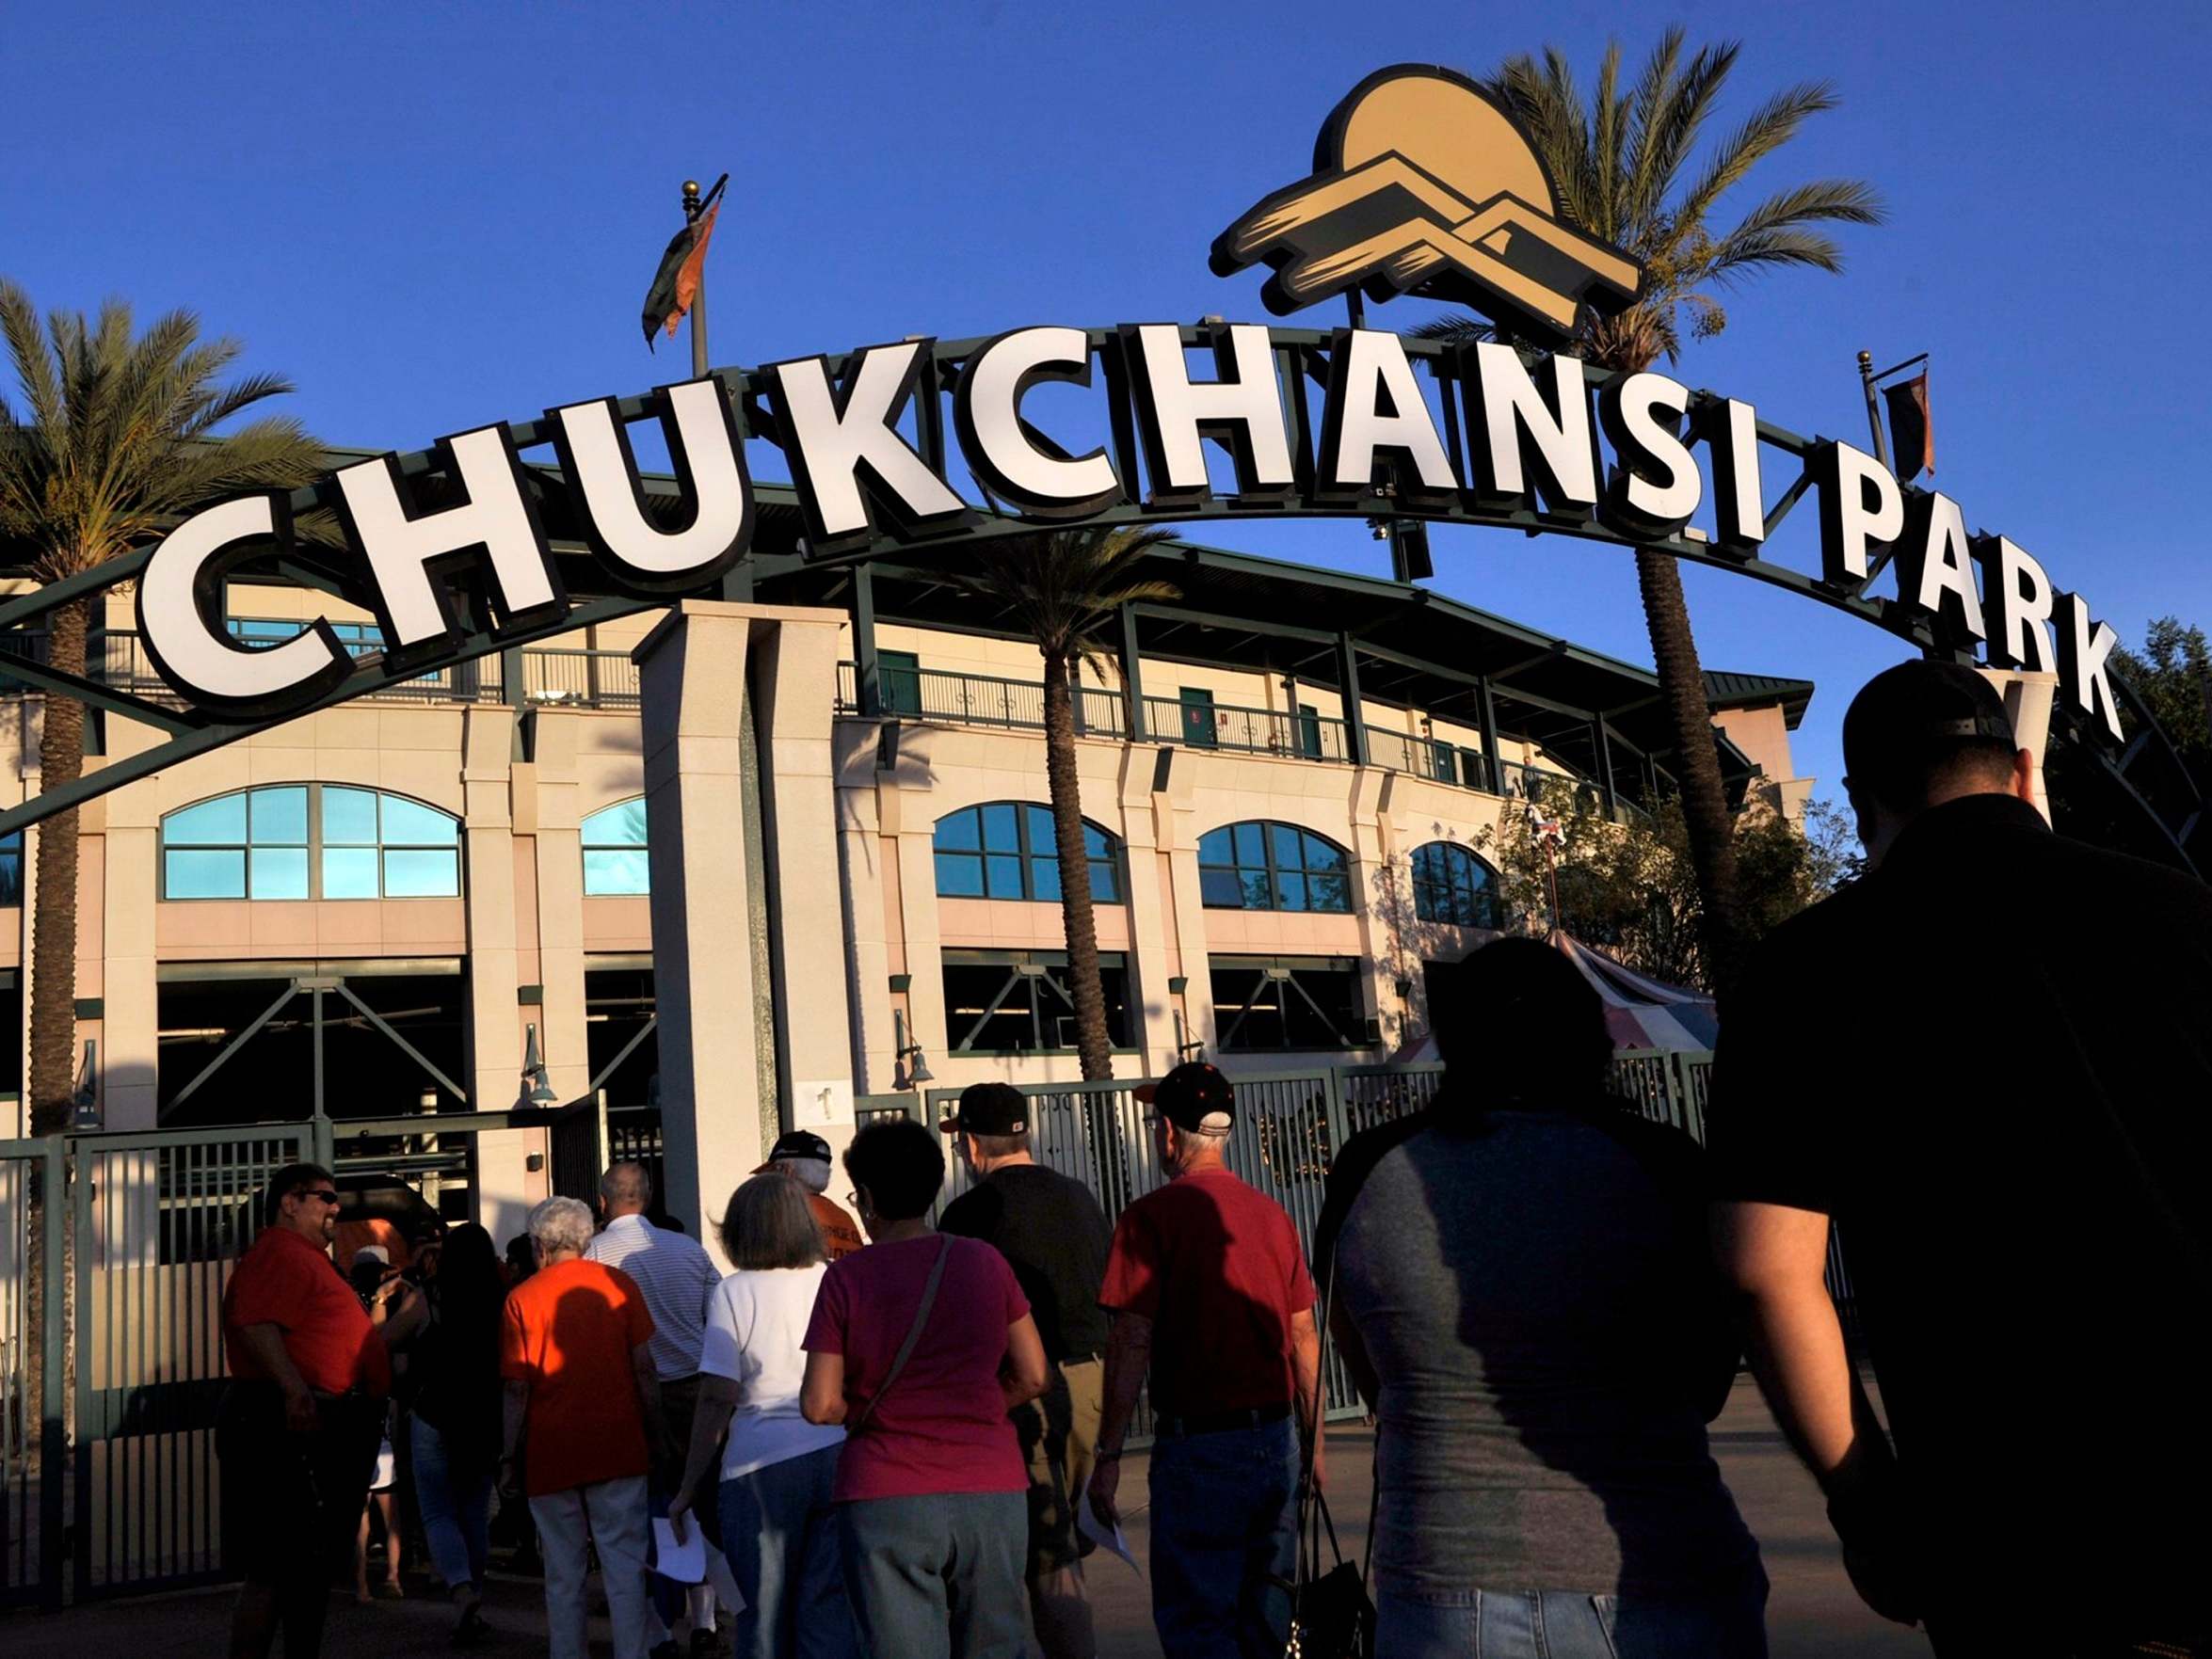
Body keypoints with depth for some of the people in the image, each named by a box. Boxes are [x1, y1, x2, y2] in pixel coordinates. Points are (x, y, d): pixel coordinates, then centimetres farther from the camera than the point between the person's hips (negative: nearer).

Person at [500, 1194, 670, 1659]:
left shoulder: (521, 1298, -4)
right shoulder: (618, 1283, -1)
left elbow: (517, 1389, -4)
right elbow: (644, 1367, 1)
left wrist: (509, 1456, 5)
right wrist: (656, 1433, 10)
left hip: (552, 1454, 0)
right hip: (619, 1447, 0)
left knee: (563, 1574, 10)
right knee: (625, 1564, 3)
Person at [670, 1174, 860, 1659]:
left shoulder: (735, 1292, -2)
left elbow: (717, 1400, -5)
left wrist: (690, 1487, 3)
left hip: (763, 1465, -2)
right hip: (840, 1456, 2)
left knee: (765, 1614, 8)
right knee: (832, 1609, 6)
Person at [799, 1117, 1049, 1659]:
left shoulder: (846, 1278, -5)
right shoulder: (986, 1262, 2)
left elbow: (819, 1405, -6)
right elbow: (1032, 1377, 5)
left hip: (886, 1502, -2)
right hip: (992, 1492, 2)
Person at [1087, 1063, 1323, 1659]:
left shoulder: (1152, 1216, -9)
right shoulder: (1271, 1213, 7)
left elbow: (1132, 1341, -13)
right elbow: (1305, 1335, 11)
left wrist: (1108, 1455, -7)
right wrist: (1313, 1438, 20)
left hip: (1198, 1445, -5)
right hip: (1275, 1437, 6)